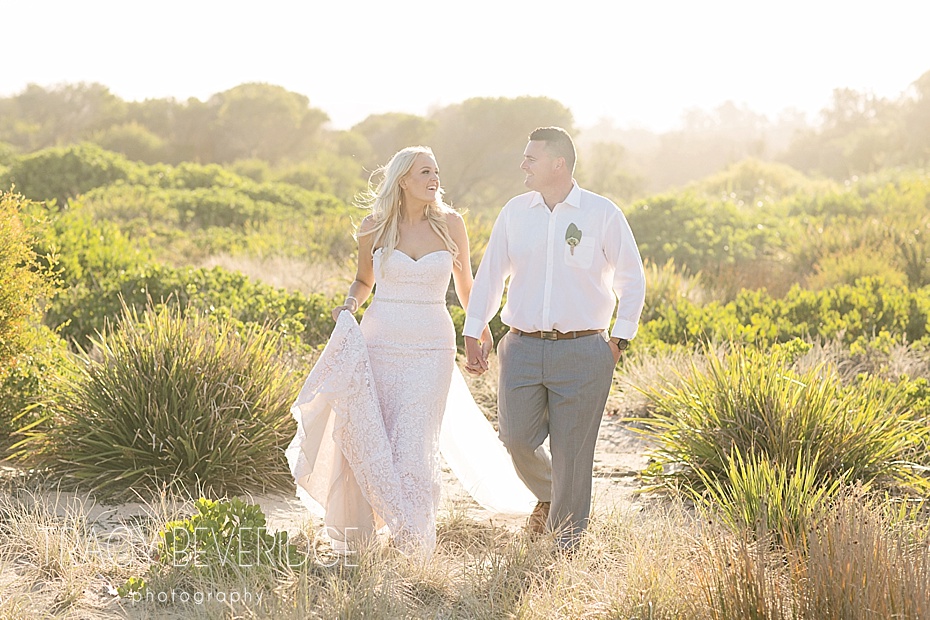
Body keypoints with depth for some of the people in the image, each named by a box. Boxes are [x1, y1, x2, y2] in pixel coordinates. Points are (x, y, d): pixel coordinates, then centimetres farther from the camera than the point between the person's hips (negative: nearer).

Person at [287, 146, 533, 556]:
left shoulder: (450, 223, 1)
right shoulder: (374, 227, 2)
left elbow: (464, 284, 16)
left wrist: (481, 330, 22)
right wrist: (349, 306, -3)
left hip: (431, 347, -1)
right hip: (379, 341, 1)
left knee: (413, 444, -6)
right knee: (367, 438, 3)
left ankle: (413, 545, 6)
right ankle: (355, 533, 21)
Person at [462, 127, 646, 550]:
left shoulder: (603, 214, -1)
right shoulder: (515, 212, 7)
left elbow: (631, 278, 7)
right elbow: (490, 273, 15)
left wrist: (619, 338, 2)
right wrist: (472, 335, 11)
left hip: (581, 352, -3)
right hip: (522, 348, 3)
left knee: (571, 450, 0)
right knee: (517, 439, -3)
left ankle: (567, 539, 15)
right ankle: (548, 495, 29)